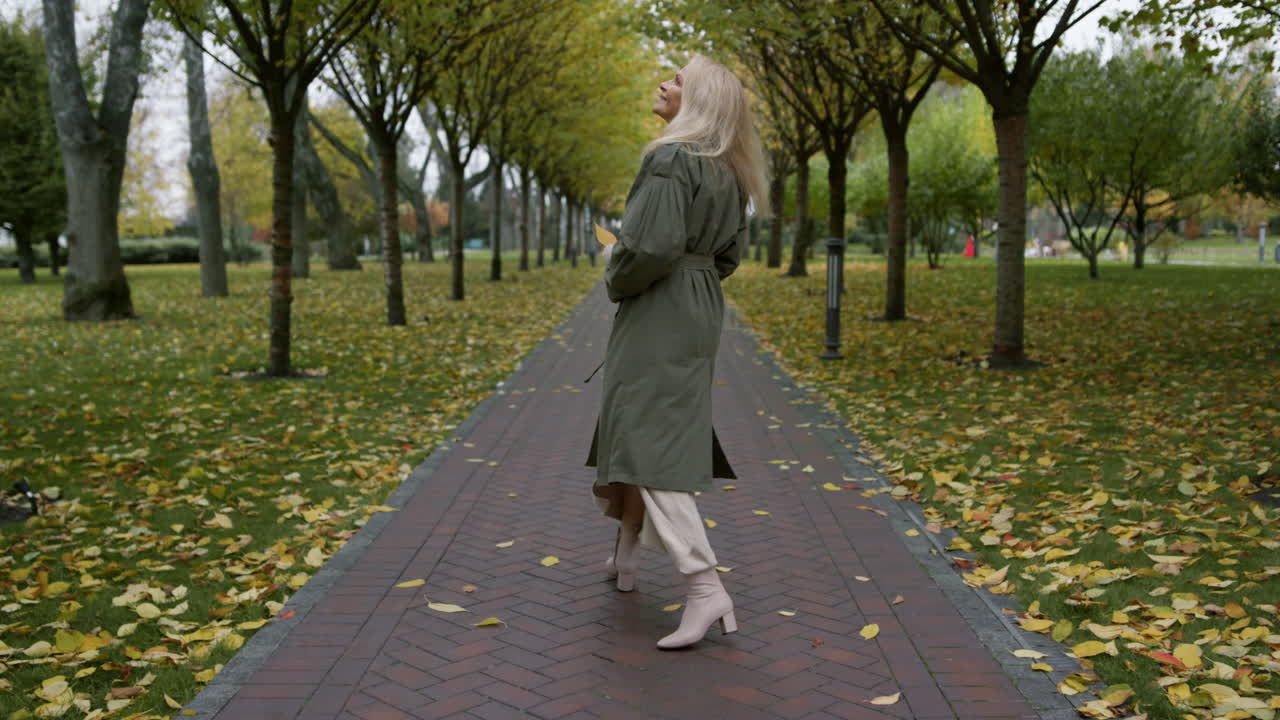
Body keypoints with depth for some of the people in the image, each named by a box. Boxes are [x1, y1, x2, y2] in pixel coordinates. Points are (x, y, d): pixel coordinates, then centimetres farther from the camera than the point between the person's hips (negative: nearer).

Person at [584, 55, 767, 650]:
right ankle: (626, 555, 36)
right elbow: (729, 254, 15)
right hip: (702, 310, 10)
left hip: (658, 314, -10)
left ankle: (707, 591, -15)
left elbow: (652, 245, -25)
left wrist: (615, 280, -7)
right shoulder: (727, 171, 10)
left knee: (652, 442, -9)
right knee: (643, 429, 22)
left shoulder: (671, 159, -17)